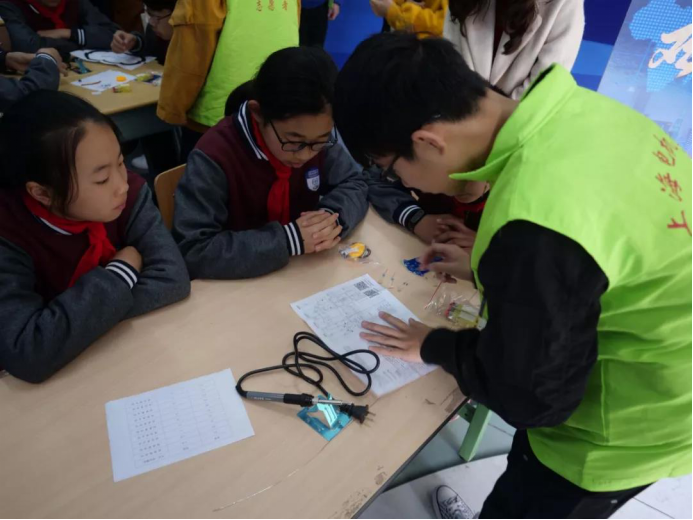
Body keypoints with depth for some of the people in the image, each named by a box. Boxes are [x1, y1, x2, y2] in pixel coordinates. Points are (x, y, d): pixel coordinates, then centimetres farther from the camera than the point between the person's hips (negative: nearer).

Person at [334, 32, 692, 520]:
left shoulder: (537, 223, -39)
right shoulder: (573, 111, -11)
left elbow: (528, 395, -24)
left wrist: (434, 346, -8)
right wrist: (491, 266, 9)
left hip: (631, 424, -7)